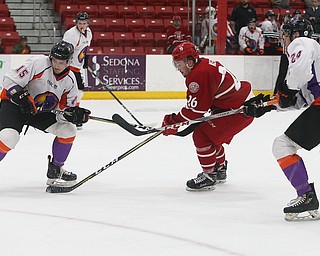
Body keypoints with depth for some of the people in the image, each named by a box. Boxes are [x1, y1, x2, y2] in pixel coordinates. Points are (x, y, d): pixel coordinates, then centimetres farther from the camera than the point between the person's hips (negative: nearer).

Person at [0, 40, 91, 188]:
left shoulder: (69, 80, -3)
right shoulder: (38, 63, -21)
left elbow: (64, 110, -1)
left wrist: (74, 114, -22)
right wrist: (21, 96, -34)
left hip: (41, 111, 6)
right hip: (14, 104, -6)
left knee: (68, 130, -6)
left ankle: (54, 171, 10)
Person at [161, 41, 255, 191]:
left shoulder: (199, 75, -22)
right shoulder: (205, 65, 11)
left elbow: (196, 109, -21)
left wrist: (173, 122, -13)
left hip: (239, 110, -11)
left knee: (201, 135, -9)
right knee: (212, 134, 24)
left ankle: (209, 176, -2)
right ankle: (219, 170, 41)